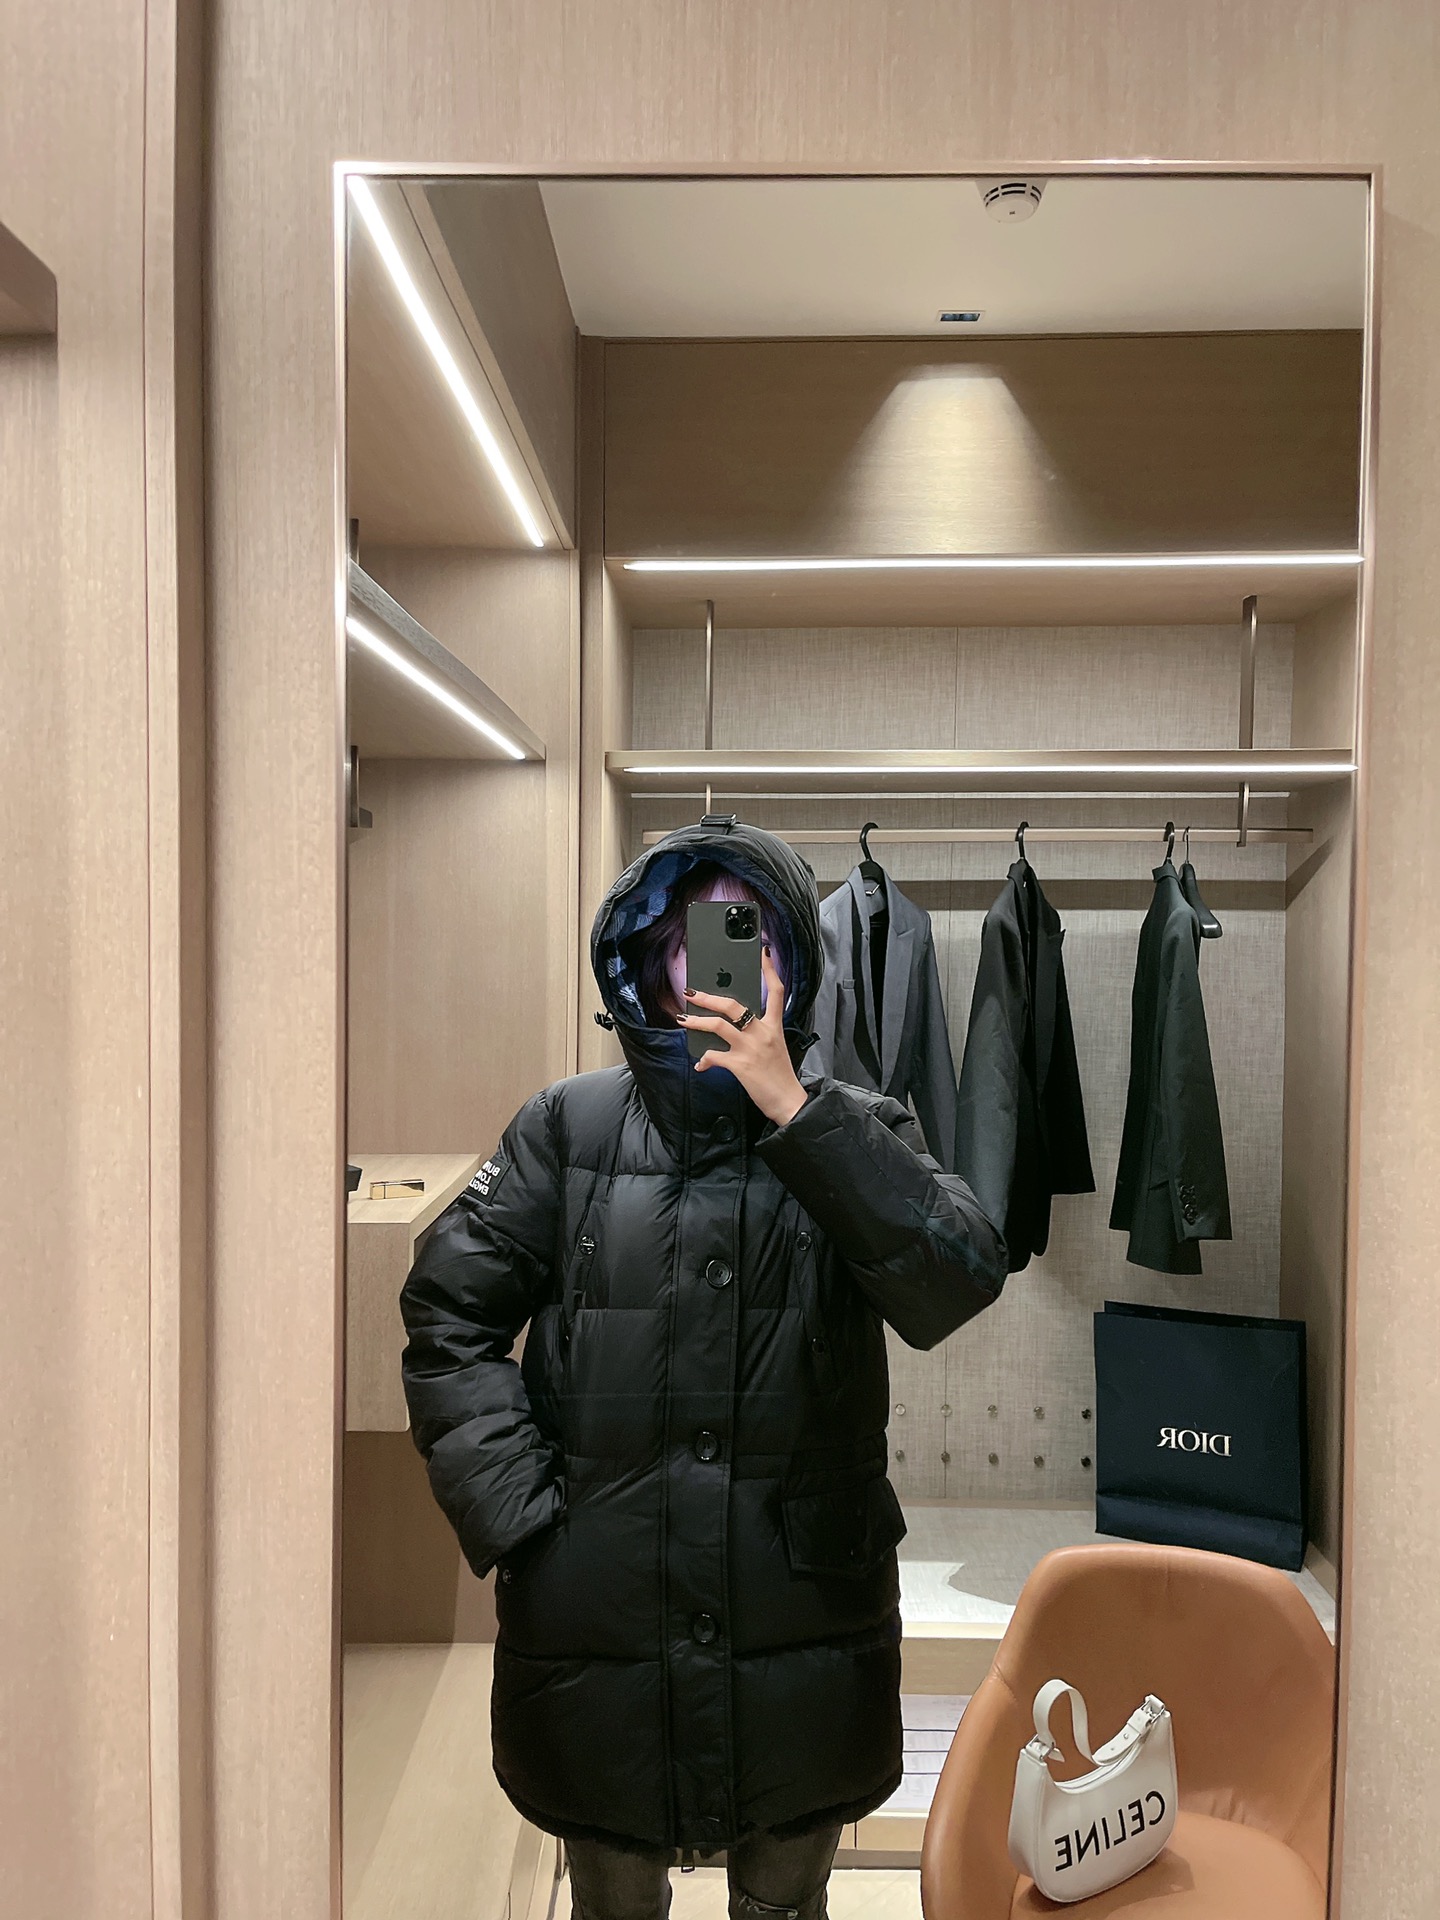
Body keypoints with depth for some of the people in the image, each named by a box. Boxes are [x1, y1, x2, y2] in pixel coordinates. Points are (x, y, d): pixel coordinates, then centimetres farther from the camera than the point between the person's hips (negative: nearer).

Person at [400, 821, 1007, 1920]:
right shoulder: (571, 1127, -2)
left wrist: (793, 1111, -24)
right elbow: (450, 1313, -2)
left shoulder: (852, 1137, -1)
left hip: (805, 1625, 0)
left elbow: (957, 1288, -18)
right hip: (597, 1620, 0)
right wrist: (516, 1510, -11)